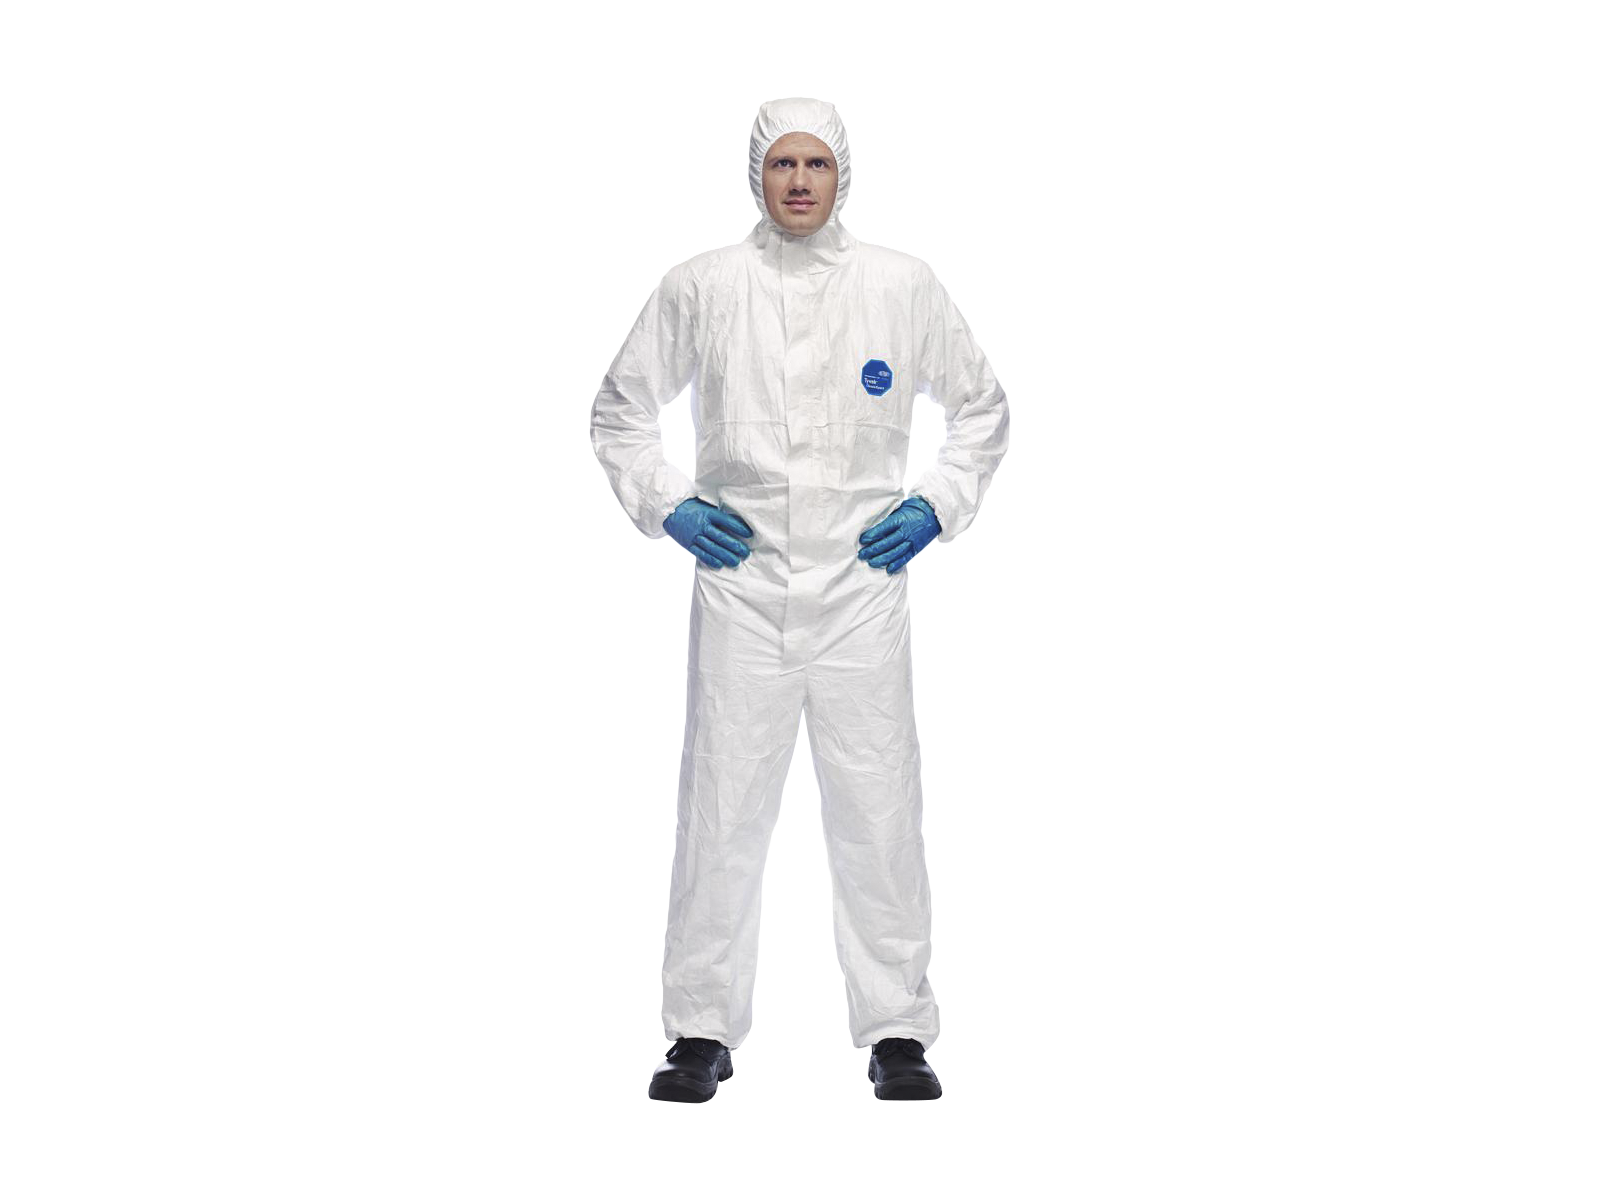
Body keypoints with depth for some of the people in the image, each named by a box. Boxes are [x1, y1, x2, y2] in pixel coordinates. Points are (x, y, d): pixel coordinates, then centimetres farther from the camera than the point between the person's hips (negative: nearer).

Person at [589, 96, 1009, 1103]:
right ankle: (703, 1033, 12)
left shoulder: (904, 284, 5)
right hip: (741, 583, 0)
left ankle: (898, 1034, 11)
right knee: (721, 807, 1)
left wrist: (937, 505, 1)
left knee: (880, 810, 0)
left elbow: (983, 408, 14)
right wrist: (666, 503, 1)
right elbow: (620, 408, 14)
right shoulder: (700, 286, 5)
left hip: (864, 583, 0)